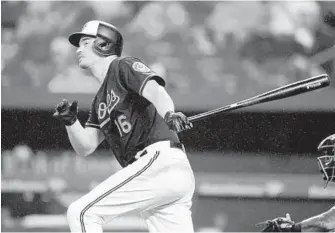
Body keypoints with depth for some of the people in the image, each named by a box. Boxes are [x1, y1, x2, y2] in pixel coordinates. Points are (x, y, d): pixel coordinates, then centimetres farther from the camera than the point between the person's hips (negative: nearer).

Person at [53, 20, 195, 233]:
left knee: (81, 213, -10)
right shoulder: (100, 101, 28)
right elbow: (86, 147, 19)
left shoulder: (124, 66, 3)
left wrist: (169, 114, -38)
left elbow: (155, 91, -17)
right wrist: (70, 122, -1)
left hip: (160, 161, -9)